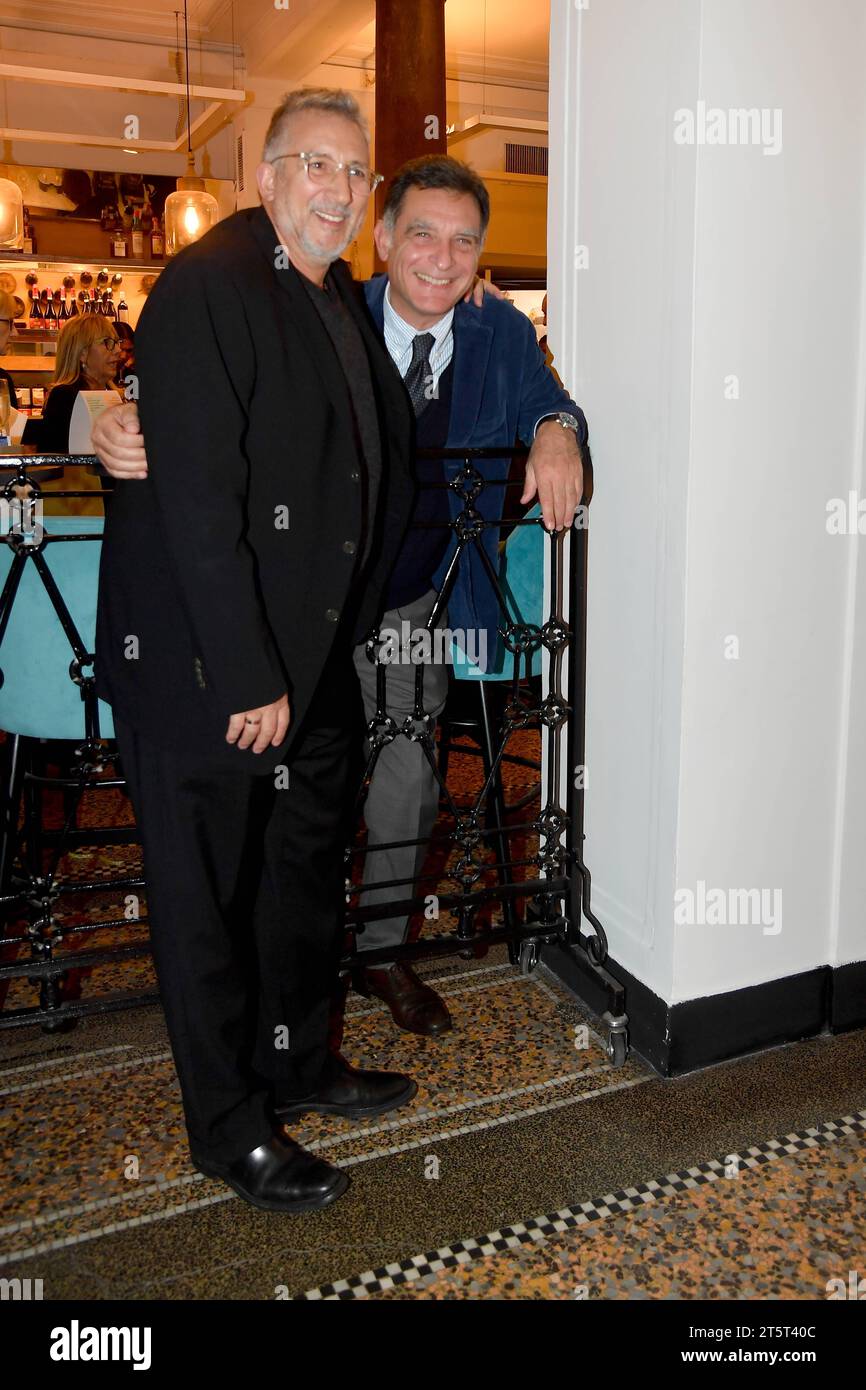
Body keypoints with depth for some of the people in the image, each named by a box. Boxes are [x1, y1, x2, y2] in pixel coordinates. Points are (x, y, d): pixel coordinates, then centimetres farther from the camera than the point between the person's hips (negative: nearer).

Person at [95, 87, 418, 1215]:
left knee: (307, 874, 20)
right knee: (209, 898, 6)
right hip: (205, 668, -9)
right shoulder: (209, 284, -14)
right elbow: (197, 500, -22)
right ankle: (231, 1129, 24)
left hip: (312, 659, 9)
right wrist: (248, 678, -23)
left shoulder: (341, 300, 13)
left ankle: (297, 1064, 41)